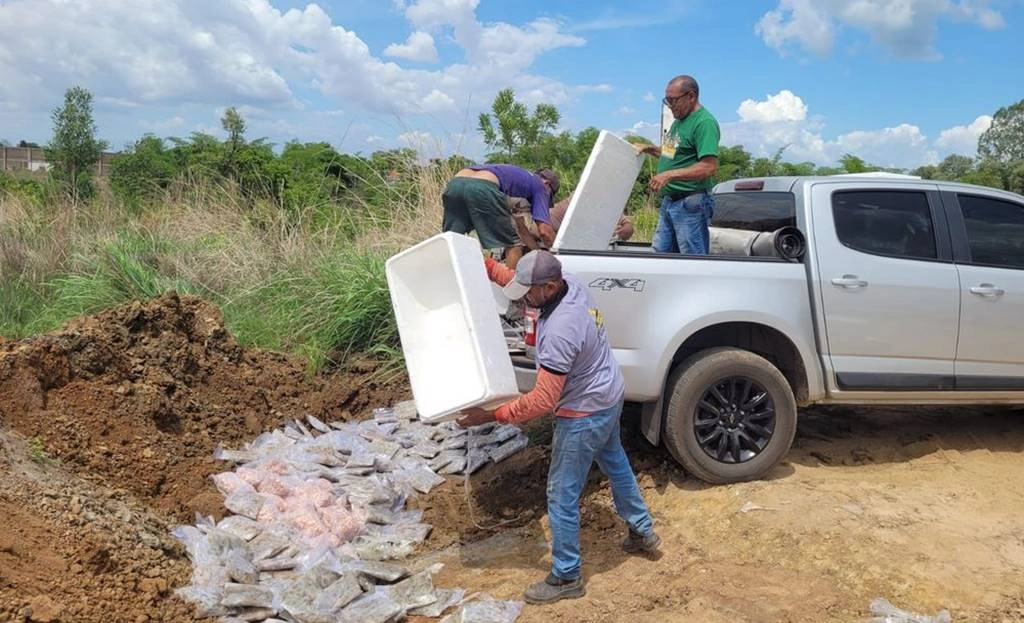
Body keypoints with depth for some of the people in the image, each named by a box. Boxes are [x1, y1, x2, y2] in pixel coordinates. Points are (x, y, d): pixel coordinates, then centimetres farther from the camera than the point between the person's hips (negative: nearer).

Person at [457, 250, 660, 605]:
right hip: (609, 397, 10)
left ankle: (566, 578, 21)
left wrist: (491, 415, -25)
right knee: (615, 464, 29)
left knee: (561, 496, 5)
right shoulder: (571, 284, -9)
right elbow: (515, 279, 10)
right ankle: (642, 533, 49)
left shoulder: (559, 332, -36)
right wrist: (485, 266, -1)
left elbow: (544, 400, -31)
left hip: (584, 414, -10)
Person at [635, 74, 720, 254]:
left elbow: (709, 167, -22)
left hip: (690, 204, -10)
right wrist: (649, 149, 16)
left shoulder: (704, 122, -13)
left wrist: (670, 175, -24)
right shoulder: (679, 121, 17)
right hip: (669, 201, 10)